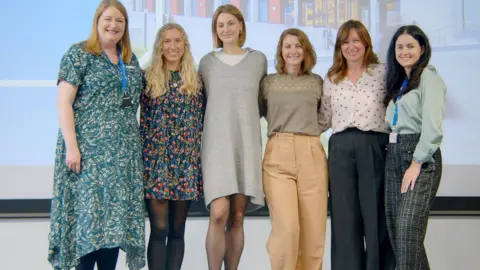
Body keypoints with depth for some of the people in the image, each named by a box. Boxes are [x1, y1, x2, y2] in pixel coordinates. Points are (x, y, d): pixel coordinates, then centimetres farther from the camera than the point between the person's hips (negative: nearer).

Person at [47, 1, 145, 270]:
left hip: (124, 152, 6)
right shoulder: (79, 54, -3)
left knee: (117, 215, 5)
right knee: (88, 213, -7)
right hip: (89, 149, -6)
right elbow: (63, 103, -9)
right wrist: (71, 146, -17)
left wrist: (136, 144, 12)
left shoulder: (131, 60, 15)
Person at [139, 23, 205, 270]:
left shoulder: (196, 80, 9)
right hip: (156, 161, -2)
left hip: (187, 162, 2)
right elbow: (143, 121, 3)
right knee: (159, 229, -5)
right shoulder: (149, 78, 4)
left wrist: (202, 157, 4)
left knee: (177, 230, 7)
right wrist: (143, 159, -3)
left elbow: (202, 120, 10)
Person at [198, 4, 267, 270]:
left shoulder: (258, 59, 9)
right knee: (219, 214, -15)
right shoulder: (207, 61, 9)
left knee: (237, 218, 1)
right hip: (217, 143, -1)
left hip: (247, 144, 1)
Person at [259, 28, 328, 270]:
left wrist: (308, 130, 7)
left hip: (312, 156, 2)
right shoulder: (268, 82, 10)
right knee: (286, 228, -15)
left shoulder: (316, 82, 14)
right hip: (278, 157, -2)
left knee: (313, 230, -2)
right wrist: (282, 128, 1)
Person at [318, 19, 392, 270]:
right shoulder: (331, 79, 13)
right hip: (340, 150, 3)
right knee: (344, 219, 4)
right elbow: (324, 120, 16)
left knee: (376, 216, 0)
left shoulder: (382, 73, 5)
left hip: (374, 148, -2)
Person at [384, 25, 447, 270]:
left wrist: (416, 164, -18)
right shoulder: (398, 81, 21)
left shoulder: (428, 78, -5)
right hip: (394, 155, 8)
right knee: (394, 230, 5)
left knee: (408, 229, -16)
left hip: (420, 156, -8)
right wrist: (392, 153, 5)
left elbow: (433, 126, -16)